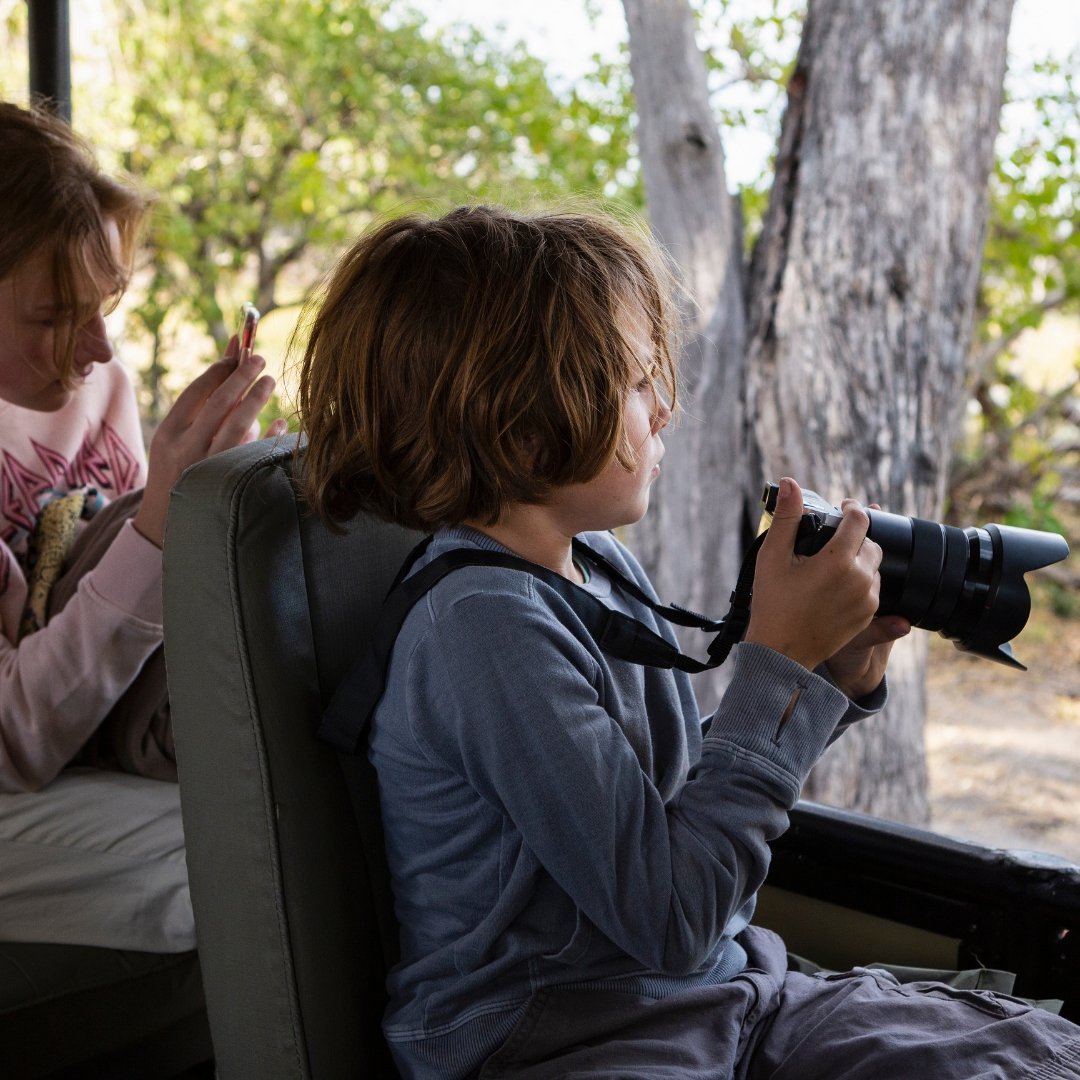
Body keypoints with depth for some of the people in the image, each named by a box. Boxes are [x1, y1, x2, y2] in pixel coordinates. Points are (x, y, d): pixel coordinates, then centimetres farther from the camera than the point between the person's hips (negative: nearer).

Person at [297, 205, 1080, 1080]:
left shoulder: (602, 566, 6)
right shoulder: (484, 625, -22)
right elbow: (670, 921, -23)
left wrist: (839, 672, 1)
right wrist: (781, 658, -19)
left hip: (719, 999, 9)